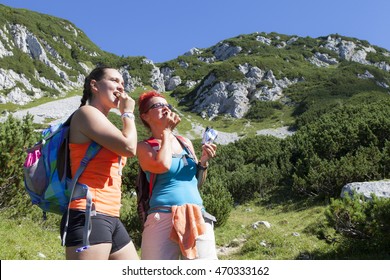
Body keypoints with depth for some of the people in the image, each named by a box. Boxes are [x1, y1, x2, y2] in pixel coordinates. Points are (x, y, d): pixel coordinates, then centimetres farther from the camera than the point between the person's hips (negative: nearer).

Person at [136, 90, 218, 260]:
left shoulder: (186, 143, 17)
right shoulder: (144, 146, 3)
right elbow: (163, 165, -18)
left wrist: (204, 162, 3)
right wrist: (166, 131, -4)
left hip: (198, 218, 4)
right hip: (162, 218, -4)